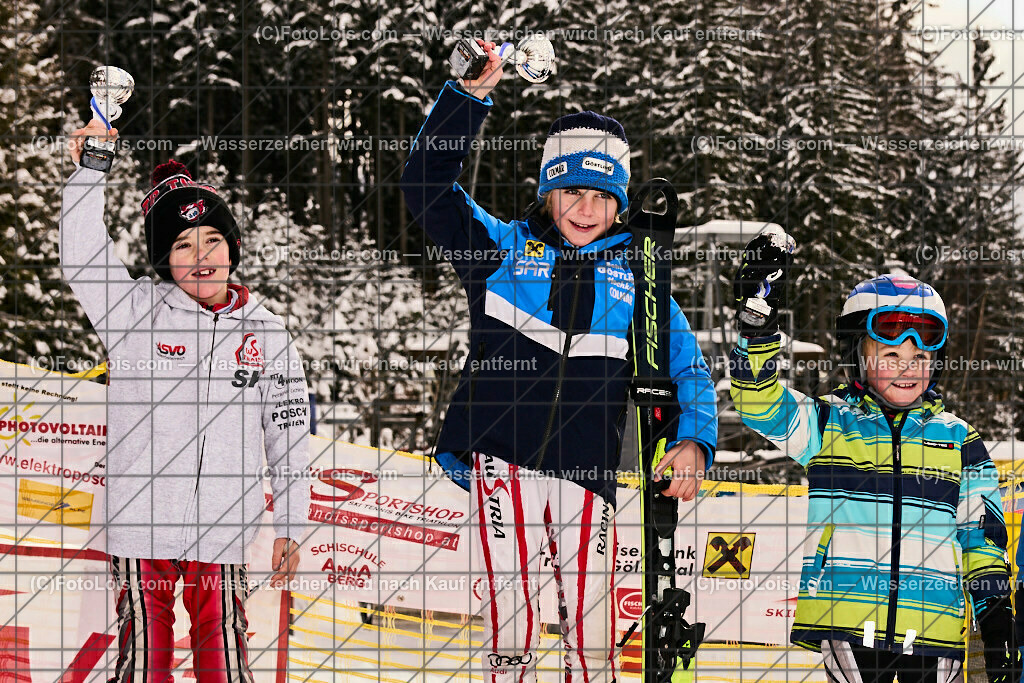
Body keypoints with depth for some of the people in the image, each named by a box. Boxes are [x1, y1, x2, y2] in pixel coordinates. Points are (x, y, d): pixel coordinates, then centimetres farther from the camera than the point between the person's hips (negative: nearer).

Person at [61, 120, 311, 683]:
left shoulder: (266, 333, 3)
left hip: (224, 532, 1)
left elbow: (290, 435, 7)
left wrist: (289, 530, 7)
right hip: (140, 528, -1)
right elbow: (82, 258, -15)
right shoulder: (136, 314, -1)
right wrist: (88, 171, -22)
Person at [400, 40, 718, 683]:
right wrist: (471, 96, -4)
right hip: (502, 458, -2)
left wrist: (694, 440, -3)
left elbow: (687, 365, 15)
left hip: (588, 474, 2)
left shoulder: (635, 277, 13)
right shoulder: (504, 247, 9)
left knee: (592, 627, 2)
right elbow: (427, 184, 4)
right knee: (512, 612, -6)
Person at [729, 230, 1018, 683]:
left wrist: (995, 608, 11)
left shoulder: (958, 439, 15)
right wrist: (758, 322, -17)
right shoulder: (828, 422, 9)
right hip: (846, 624, -2)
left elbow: (982, 533, 17)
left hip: (933, 626, 2)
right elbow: (761, 404, -6)